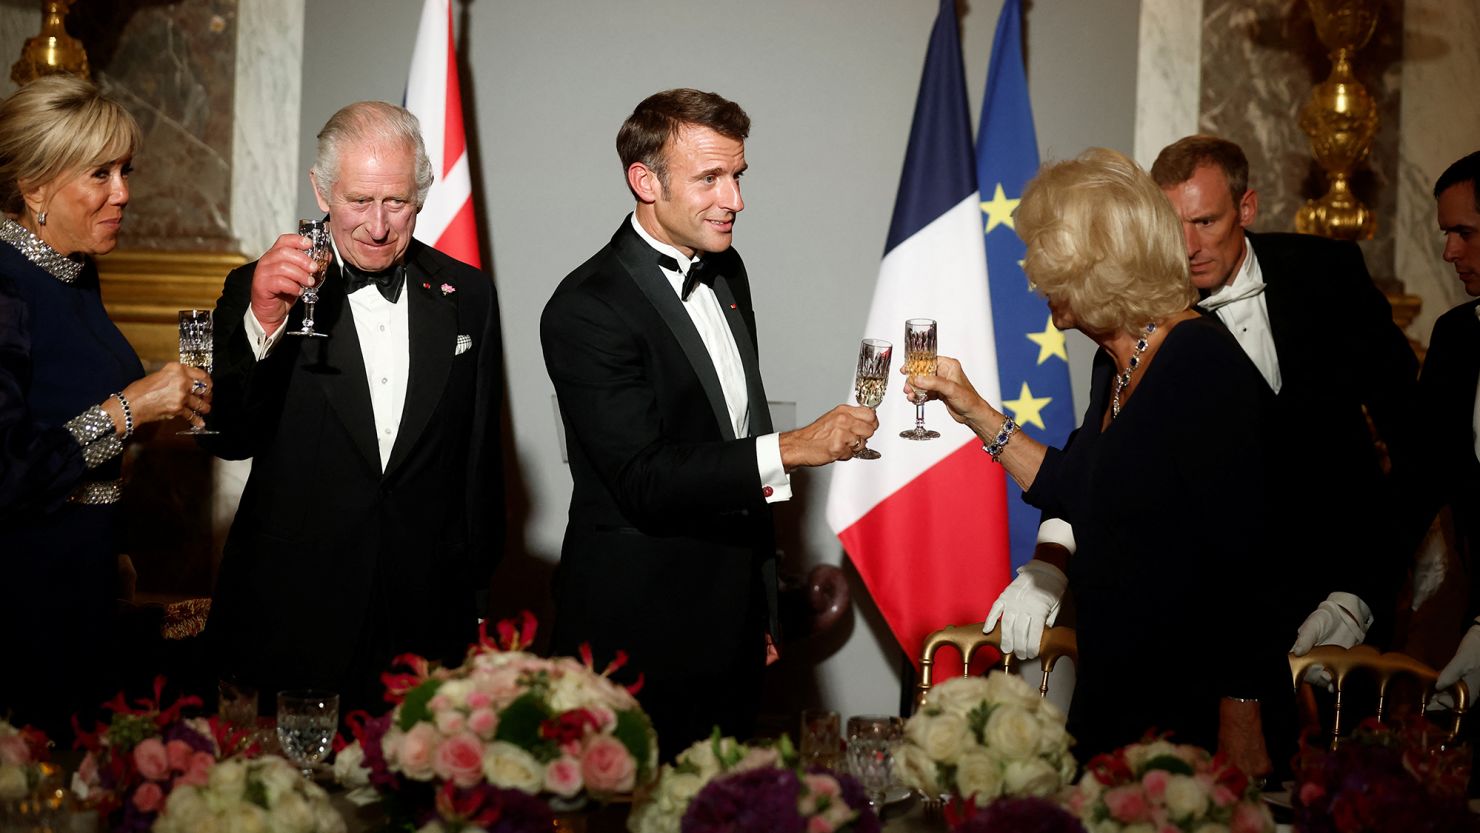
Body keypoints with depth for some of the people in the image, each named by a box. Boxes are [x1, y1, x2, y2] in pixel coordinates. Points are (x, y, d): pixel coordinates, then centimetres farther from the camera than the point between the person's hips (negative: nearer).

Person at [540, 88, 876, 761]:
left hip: (731, 624, 7)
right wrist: (789, 449, -27)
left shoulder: (725, 271, 10)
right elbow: (643, 480, -22)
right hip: (638, 636, -7)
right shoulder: (586, 309, -16)